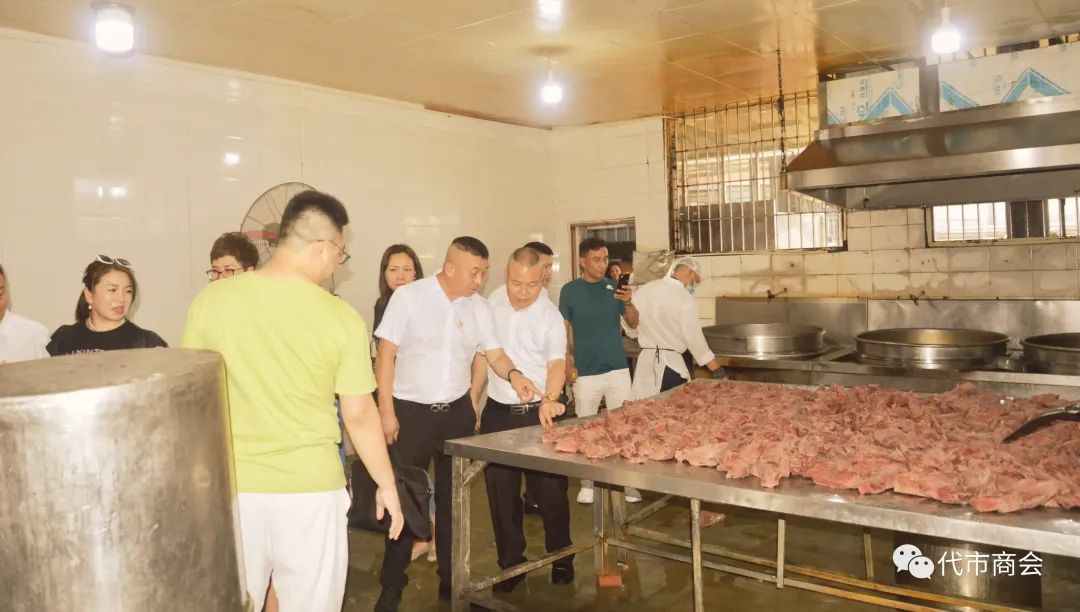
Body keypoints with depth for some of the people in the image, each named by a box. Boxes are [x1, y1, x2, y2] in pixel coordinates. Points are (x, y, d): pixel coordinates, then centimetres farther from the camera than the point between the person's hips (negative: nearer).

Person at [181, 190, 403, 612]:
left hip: (233, 487, 2)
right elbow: (360, 417, -6)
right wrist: (386, 484, 8)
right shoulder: (341, 318, -12)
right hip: (310, 489, -2)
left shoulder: (212, 300, -7)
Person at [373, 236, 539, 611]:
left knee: (453, 497, 14)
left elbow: (494, 354, 5)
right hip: (411, 411, -4)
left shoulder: (479, 308, 3)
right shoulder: (408, 297, -10)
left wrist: (514, 375, -17)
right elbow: (385, 355, -9)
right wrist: (386, 411, -12)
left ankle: (451, 578, 30)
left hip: (457, 412, 4)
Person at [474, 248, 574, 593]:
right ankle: (512, 562, 25)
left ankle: (561, 558, 25)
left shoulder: (550, 316, -11)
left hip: (538, 413, -3)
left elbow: (557, 362, -24)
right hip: (498, 412, 3)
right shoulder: (492, 303, 1)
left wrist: (549, 400, -43)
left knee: (550, 491, 5)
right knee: (501, 493, 9)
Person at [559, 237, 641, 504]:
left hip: (618, 369, 2)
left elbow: (633, 323, 4)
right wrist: (567, 360, -7)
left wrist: (628, 302, -14)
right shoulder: (570, 290, -2)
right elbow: (564, 328, 2)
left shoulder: (614, 287, 3)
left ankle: (627, 482, 15)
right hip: (586, 371, -1)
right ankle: (587, 484, 21)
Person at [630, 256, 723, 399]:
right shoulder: (684, 299, -12)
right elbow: (695, 340, -11)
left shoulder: (645, 289, 3)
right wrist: (718, 371, -5)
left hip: (644, 361, 5)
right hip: (670, 363, -5)